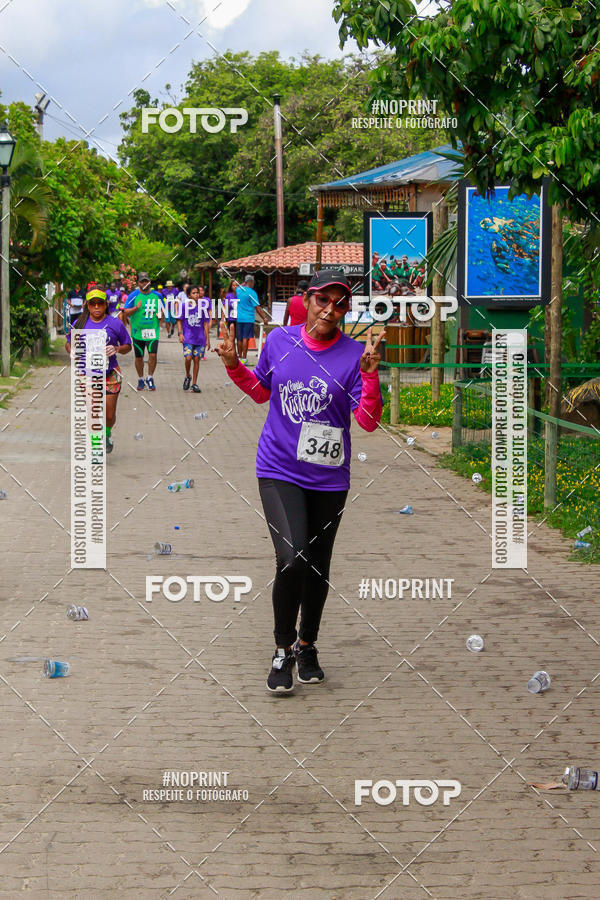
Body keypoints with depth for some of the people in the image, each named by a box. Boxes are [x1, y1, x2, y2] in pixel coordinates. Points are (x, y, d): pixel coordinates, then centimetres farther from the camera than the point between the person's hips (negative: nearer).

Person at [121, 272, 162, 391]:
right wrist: (136, 308, -22)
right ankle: (140, 380, 25)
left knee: (153, 354, -13)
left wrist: (160, 314, -3)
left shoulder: (156, 295, 6)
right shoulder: (133, 296, -3)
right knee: (139, 357, 8)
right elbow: (125, 313, -5)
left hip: (152, 331, 1)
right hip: (137, 331, -1)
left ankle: (150, 378, 4)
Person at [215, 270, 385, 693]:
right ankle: (283, 649, 2)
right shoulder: (279, 340, -1)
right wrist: (235, 366, 2)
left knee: (318, 566, 13)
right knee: (292, 558, -18)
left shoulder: (354, 355, -7)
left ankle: (307, 646, 36)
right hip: (279, 471, -1)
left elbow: (369, 421, -10)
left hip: (328, 479, 1)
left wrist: (370, 375, -23)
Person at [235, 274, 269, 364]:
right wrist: (264, 318, -7)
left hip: (239, 319, 6)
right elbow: (257, 307, -12)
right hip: (248, 319, -6)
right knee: (245, 338, -5)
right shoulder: (252, 293, -11)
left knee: (240, 339, 12)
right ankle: (243, 359, -7)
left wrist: (243, 284, 27)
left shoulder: (239, 289, 5)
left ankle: (239, 357, 20)